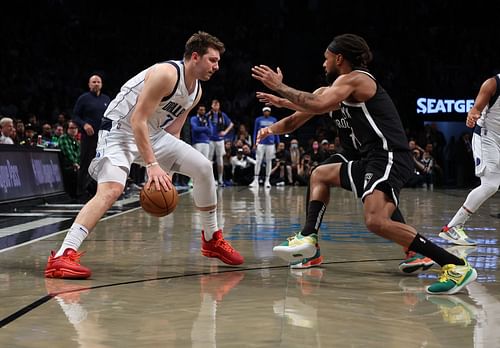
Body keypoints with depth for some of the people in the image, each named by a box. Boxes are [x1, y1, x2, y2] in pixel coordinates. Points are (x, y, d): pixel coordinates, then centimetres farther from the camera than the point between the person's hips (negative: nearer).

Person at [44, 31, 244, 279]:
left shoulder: (196, 91, 6)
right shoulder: (167, 74, -22)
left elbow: (172, 131, 13)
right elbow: (137, 120, -25)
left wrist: (165, 170, 4)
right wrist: (151, 164, -30)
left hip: (152, 133, 9)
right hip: (120, 129, -9)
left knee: (203, 168, 1)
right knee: (111, 189, -29)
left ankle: (212, 240, 15)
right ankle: (63, 255, -34)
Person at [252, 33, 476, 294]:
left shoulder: (352, 79, -7)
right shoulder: (352, 85, 23)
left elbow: (318, 105, -23)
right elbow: (320, 107, 41)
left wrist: (279, 86, -13)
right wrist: (282, 102, 43)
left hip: (389, 159, -11)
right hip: (374, 160, 11)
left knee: (376, 221, -29)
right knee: (320, 175, 24)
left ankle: (456, 266, -28)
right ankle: (309, 237, 14)